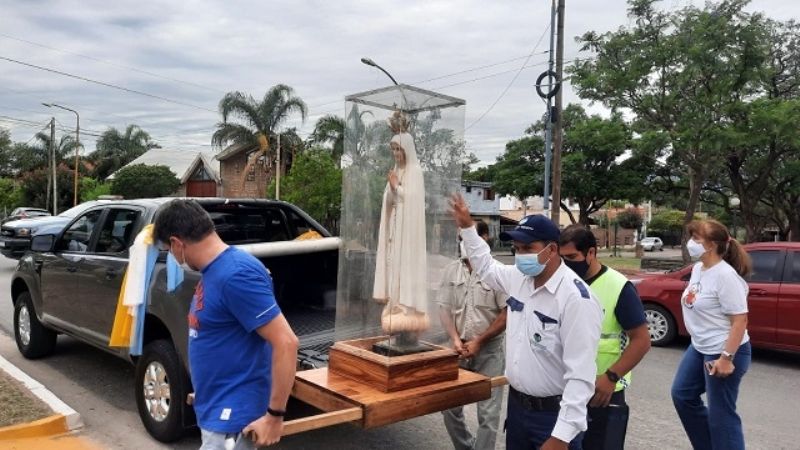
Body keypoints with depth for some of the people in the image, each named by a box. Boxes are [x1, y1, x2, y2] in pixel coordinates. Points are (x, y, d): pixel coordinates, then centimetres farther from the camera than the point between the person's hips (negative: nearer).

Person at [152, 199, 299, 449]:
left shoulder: (235, 275, -24)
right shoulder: (214, 271, 6)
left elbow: (286, 343, -26)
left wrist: (274, 415, -21)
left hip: (232, 414, -10)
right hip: (216, 410, 10)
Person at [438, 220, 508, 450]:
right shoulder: (451, 270, 4)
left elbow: (507, 314, -10)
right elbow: (445, 308, 8)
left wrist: (478, 342, -10)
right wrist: (455, 339, -6)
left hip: (489, 351, -4)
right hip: (459, 349, 5)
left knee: (488, 413, 0)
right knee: (449, 406, 11)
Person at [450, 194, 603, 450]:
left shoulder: (576, 298, -22)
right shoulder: (518, 278, 1)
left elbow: (581, 376, -25)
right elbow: (486, 267, 24)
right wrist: (467, 226, 19)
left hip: (554, 415, -7)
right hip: (516, 404, 7)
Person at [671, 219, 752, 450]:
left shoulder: (725, 275, -22)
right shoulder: (698, 268, 5)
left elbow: (740, 320, -23)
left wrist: (726, 358, -25)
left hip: (723, 352, -10)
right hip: (699, 348, 10)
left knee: (720, 414, 1)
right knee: (682, 394, 17)